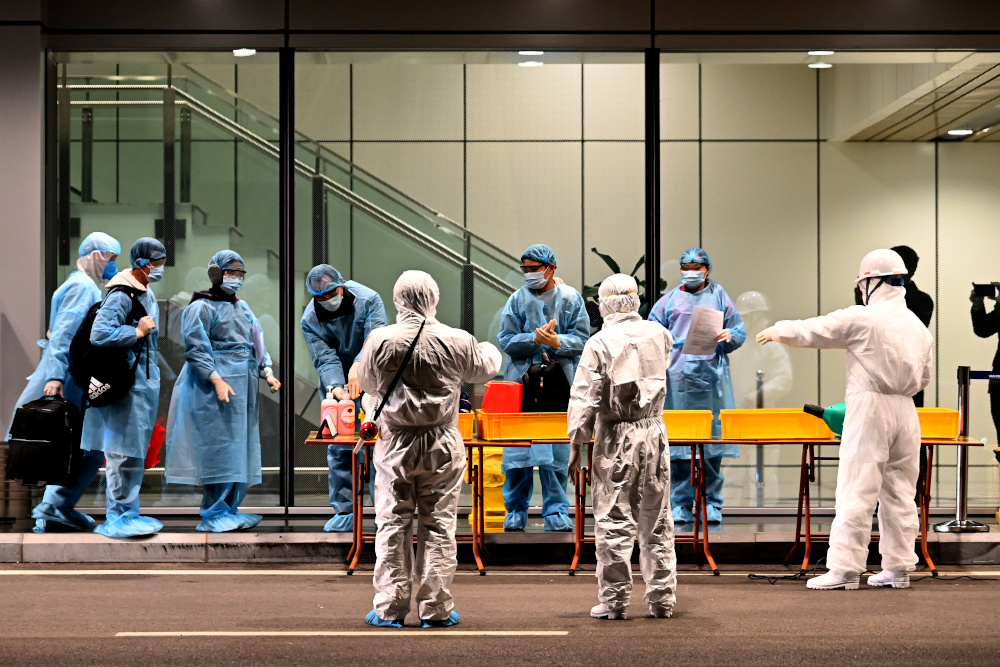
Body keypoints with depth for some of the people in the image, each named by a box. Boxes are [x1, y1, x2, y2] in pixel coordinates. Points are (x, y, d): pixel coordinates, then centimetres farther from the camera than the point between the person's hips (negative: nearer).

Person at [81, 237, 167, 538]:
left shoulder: (148, 295, 15)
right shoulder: (122, 296, -15)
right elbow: (99, 334, -25)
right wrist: (137, 332, -19)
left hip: (145, 382, 10)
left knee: (137, 450, 13)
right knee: (124, 450, -7)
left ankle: (128, 512, 19)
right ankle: (118, 516, -2)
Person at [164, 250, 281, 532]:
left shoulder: (242, 308, 19)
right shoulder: (201, 307, -5)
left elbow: (256, 342, 20)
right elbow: (196, 348, -12)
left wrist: (267, 372, 4)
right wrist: (217, 380, -21)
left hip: (243, 387, 8)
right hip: (213, 390, -8)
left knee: (240, 448, 8)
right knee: (219, 448, -10)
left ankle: (229, 510, 15)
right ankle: (213, 515, -4)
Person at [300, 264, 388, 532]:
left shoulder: (368, 300, -16)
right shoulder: (310, 320, -9)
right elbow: (325, 358, -15)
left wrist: (357, 367, -44)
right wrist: (335, 387, -33)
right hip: (336, 383, 2)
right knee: (338, 448, -1)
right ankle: (343, 512, 7)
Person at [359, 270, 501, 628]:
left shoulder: (379, 340, -9)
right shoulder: (458, 341, -8)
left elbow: (367, 384, 9)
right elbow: (484, 368, 14)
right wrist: (490, 350, 38)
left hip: (394, 445, 0)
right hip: (442, 445, 0)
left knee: (392, 524, 7)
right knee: (438, 525, 7)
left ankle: (389, 607, 9)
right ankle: (435, 608, 10)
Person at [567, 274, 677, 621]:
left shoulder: (600, 342, -8)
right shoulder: (659, 334, 4)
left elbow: (584, 398, -9)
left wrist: (576, 446, -3)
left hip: (616, 437, -4)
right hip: (654, 431, 4)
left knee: (614, 521, 1)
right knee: (657, 520, 10)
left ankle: (614, 600, 3)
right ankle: (661, 599, 13)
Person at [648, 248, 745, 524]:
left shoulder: (719, 297, 13)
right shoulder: (669, 300, 14)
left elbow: (740, 331, 10)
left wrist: (729, 337, -12)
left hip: (712, 378, 0)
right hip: (677, 379, 0)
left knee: (712, 439, 0)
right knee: (677, 443, -3)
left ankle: (711, 505, 8)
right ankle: (681, 505, 4)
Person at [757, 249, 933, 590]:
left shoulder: (862, 318, -9)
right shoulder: (917, 325, 11)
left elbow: (811, 331, -1)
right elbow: (924, 376, 19)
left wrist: (776, 331, 16)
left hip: (869, 411, -7)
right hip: (905, 412, 7)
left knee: (857, 491, -5)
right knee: (899, 491, 11)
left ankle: (845, 568, -4)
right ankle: (898, 568, 15)